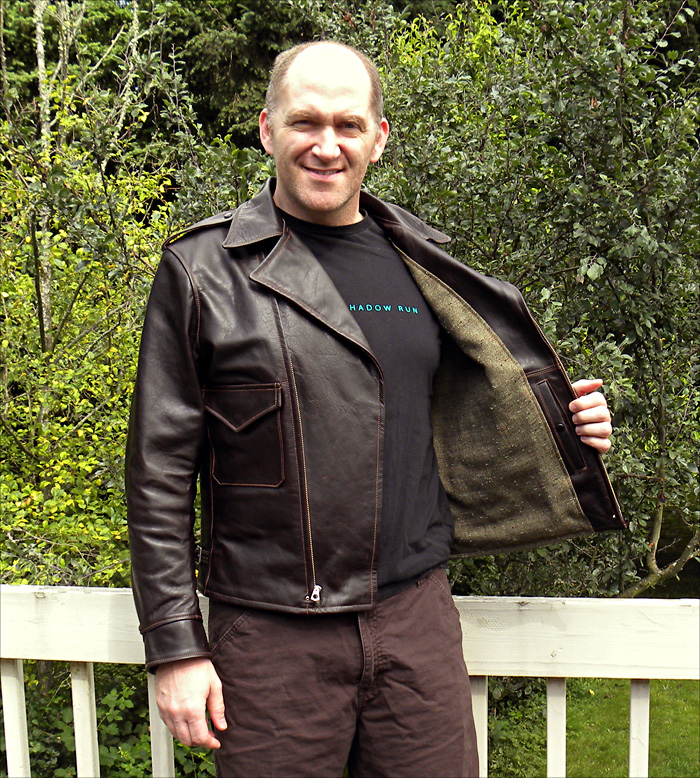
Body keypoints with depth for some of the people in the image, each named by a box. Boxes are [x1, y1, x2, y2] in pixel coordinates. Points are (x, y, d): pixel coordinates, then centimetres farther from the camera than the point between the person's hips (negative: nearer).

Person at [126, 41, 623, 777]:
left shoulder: (425, 263, 7)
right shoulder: (205, 269, -5)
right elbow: (160, 474, -5)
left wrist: (563, 425, 0)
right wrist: (176, 648, -6)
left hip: (417, 615, 4)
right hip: (270, 635, -3)